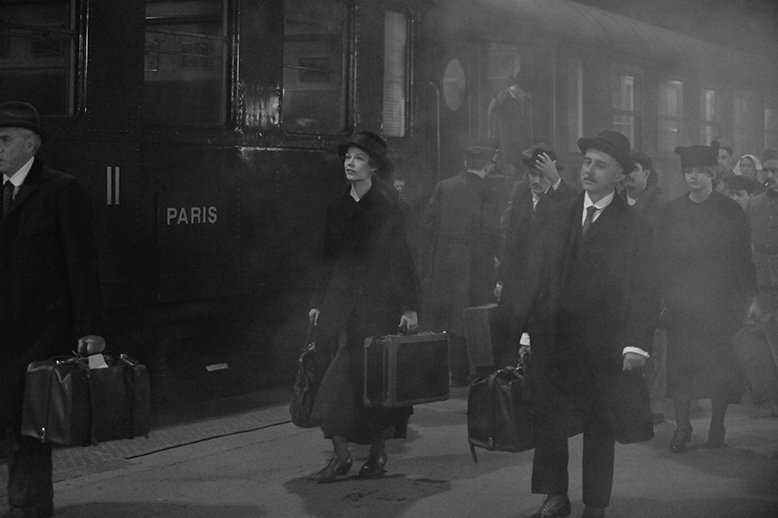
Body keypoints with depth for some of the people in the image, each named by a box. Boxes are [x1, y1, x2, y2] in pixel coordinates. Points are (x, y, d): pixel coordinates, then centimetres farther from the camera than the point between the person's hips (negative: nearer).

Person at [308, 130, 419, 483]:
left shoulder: (387, 208, -3)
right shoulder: (337, 207, 11)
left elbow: (400, 259, -5)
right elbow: (328, 258, 14)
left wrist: (409, 306, -10)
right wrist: (318, 303, 11)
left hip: (377, 302, -4)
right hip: (338, 301, 4)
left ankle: (378, 452, 14)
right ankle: (341, 454, 1)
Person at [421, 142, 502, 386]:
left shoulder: (443, 187, 4)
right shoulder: (486, 192, -9)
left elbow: (429, 222, 4)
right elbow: (490, 231, -14)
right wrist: (501, 254, 3)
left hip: (443, 262, 4)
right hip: (475, 264, -4)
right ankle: (460, 375, 5)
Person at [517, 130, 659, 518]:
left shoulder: (634, 227, -3)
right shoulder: (560, 214, 9)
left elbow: (645, 291, -5)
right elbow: (537, 272, 9)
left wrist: (637, 343, -14)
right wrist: (525, 324, 3)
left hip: (603, 347, -3)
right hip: (551, 340, 3)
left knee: (600, 428, 8)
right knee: (547, 422, 3)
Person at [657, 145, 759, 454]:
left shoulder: (730, 211, 2)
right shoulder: (672, 211, 6)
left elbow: (744, 256, 2)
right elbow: (662, 257, 6)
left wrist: (751, 296, -2)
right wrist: (661, 295, 0)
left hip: (720, 300, -1)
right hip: (680, 301, 1)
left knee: (720, 365, 1)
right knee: (680, 362, -1)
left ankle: (717, 428, 14)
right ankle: (682, 427, 9)